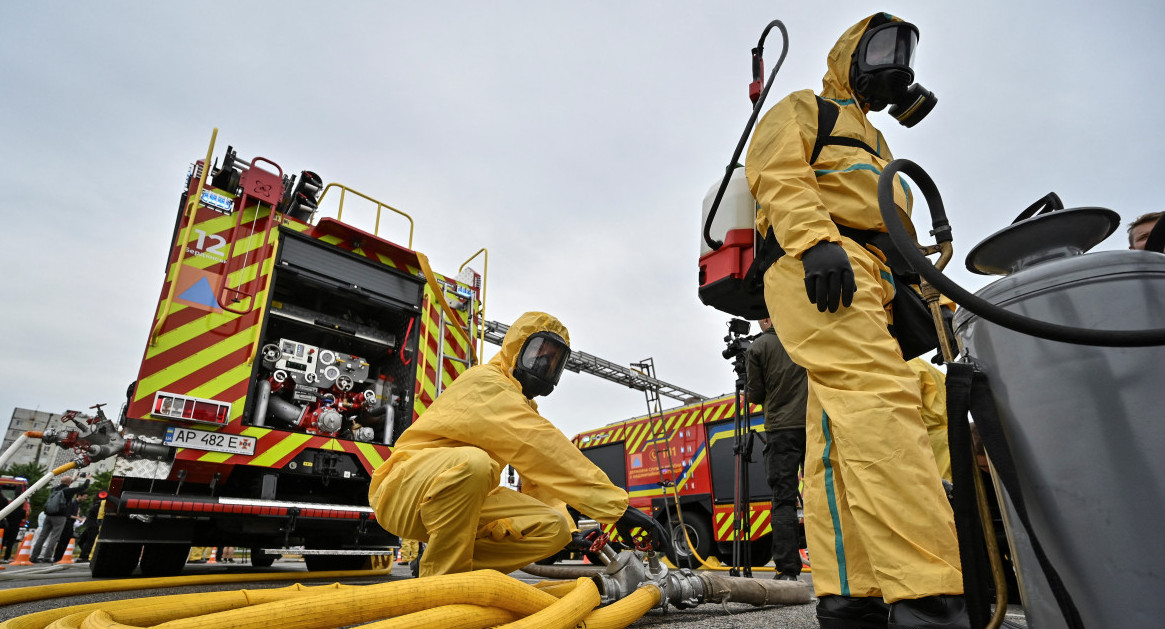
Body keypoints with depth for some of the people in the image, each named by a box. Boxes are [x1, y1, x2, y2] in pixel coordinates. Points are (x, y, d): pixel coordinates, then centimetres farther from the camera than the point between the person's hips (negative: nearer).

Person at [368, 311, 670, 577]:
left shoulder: (523, 408, 15)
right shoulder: (485, 383, -16)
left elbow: (538, 478, 7)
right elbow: (544, 449, -28)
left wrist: (567, 525, -9)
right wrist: (617, 505, -31)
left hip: (468, 501, 8)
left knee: (554, 528, -10)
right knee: (472, 462, -39)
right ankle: (443, 578, -21)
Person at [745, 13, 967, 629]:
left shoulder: (872, 144, 42)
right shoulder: (803, 108, 17)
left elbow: (893, 230, 36)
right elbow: (778, 174, -4)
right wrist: (817, 240, -21)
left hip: (869, 283, 9)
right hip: (822, 270, -9)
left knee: (842, 432, -3)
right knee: (880, 400, -27)